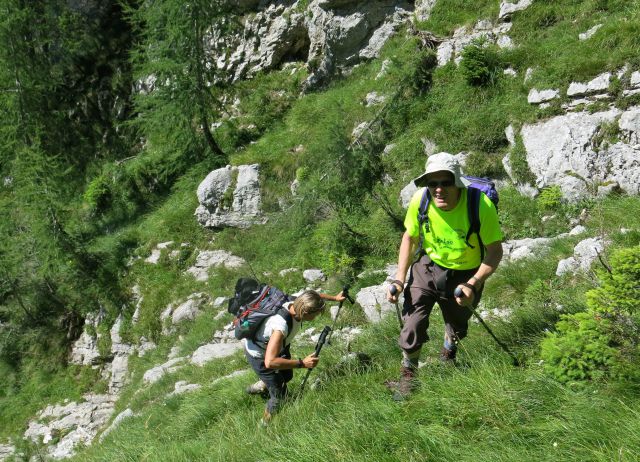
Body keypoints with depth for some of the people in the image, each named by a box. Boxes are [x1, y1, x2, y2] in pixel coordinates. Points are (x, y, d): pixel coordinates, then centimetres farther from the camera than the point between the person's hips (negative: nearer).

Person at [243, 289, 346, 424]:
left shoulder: (297, 302, -22)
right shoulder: (281, 325, -45)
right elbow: (270, 362, -49)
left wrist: (335, 298, 8)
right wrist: (302, 363, -43)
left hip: (272, 346, 8)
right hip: (258, 355, -8)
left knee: (287, 376, 25)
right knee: (279, 394, -1)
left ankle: (259, 387, 53)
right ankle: (267, 422, 27)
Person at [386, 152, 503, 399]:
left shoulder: (481, 205, -31)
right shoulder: (420, 201, -22)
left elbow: (495, 251, -20)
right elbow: (409, 237, -3)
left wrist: (473, 285, -33)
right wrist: (399, 279, -9)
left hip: (465, 275, 0)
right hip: (427, 267, 1)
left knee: (457, 325, 24)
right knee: (413, 325, -12)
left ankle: (449, 351, 60)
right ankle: (408, 374, 17)